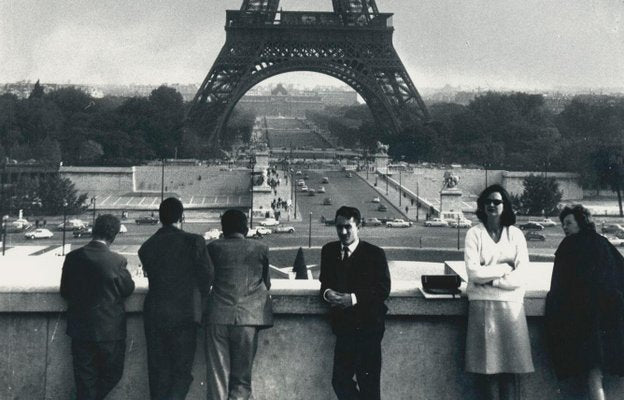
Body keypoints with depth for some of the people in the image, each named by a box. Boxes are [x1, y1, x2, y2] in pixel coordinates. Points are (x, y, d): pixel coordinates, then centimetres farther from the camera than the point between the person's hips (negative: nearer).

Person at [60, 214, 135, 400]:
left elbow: (65, 291, 2)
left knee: (85, 379, 12)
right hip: (109, 329, -3)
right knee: (112, 374, 15)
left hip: (80, 329, 3)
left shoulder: (73, 257, -6)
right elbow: (128, 289, -2)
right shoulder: (117, 261, -15)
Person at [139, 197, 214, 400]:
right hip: (185, 314, -4)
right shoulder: (194, 241, -7)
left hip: (153, 315, 4)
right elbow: (207, 276, -2)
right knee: (181, 372, 2)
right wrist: (197, 296, 18)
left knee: (158, 373, 11)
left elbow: (151, 275, 8)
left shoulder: (147, 246, 4)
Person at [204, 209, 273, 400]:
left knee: (217, 379, 3)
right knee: (241, 380, 7)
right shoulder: (261, 249, 7)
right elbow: (266, 283, 19)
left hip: (217, 318, 0)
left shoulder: (213, 248, 7)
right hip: (248, 319, 0)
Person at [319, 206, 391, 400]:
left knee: (368, 383, -2)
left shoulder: (375, 254, -6)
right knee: (340, 380, 6)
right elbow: (324, 282, 16)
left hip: (367, 327, -5)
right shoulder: (329, 251, 9)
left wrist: (353, 298, -21)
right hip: (343, 326, 5)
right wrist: (327, 292, -8)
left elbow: (383, 290, -10)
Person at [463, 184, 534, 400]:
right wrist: (504, 269, -3)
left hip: (511, 304, 2)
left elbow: (520, 275, -1)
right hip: (483, 305, -1)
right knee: (487, 366, -4)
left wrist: (489, 277, -8)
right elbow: (473, 272, -7)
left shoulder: (515, 234, 8)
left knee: (510, 364, -1)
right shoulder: (474, 233, 3)